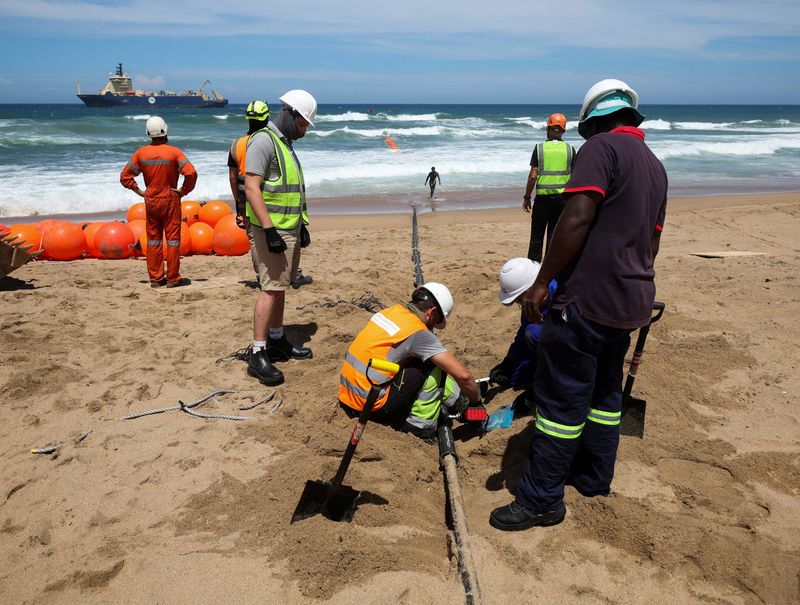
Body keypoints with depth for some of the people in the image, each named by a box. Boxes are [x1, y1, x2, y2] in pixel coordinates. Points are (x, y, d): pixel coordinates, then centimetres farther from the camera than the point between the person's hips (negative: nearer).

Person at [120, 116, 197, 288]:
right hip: (170, 199, -3)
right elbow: (191, 173, -22)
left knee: (153, 239, 11)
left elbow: (125, 176, 3)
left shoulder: (141, 153, 0)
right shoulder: (174, 152, -11)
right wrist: (184, 190, -9)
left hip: (150, 201, 3)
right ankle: (173, 278, 5)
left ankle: (155, 278, 14)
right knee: (172, 238, 3)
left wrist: (139, 191, 8)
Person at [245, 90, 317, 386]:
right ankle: (257, 355, -6)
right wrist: (269, 230, -24)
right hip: (272, 229, -10)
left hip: (290, 228, 10)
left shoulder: (285, 143, 19)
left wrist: (302, 225, 23)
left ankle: (277, 340, 25)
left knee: (280, 287, 14)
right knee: (271, 289, -11)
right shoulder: (263, 140, -12)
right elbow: (252, 188, -20)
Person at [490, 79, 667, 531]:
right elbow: (652, 240, 21)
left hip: (588, 298, -9)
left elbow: (578, 218, -21)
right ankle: (594, 479, 32)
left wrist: (542, 281, -19)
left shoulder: (602, 147, -9)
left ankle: (541, 501, 6)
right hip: (631, 302, 9)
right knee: (605, 391, 19)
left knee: (562, 399, -3)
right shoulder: (655, 165, 17)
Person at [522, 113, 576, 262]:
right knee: (554, 234, 9)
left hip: (543, 196, -2)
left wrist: (526, 197, 1)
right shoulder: (570, 149, 2)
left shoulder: (539, 148, -3)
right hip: (562, 197, 2)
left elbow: (533, 176, -7)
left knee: (537, 235, 7)